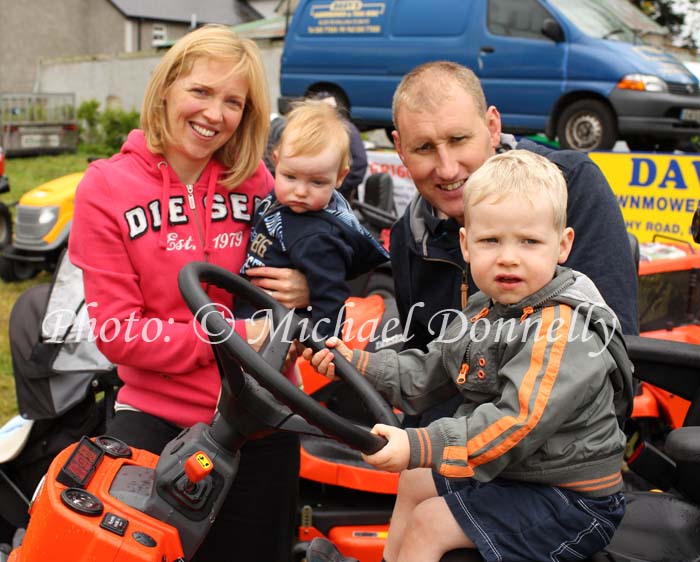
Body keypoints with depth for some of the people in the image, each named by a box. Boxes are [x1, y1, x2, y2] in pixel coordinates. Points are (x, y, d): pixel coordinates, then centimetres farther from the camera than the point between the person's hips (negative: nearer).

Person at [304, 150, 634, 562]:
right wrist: (358, 364, 4)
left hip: (570, 503, -9)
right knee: (415, 481, 22)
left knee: (429, 523, -11)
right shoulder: (486, 311, 3)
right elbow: (426, 373, 14)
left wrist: (417, 447, -43)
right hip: (506, 472, 10)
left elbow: (517, 423, -37)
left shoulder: (564, 329, -27)